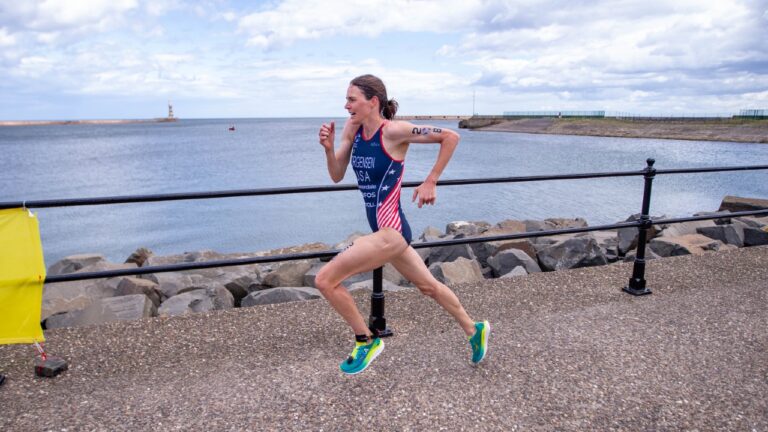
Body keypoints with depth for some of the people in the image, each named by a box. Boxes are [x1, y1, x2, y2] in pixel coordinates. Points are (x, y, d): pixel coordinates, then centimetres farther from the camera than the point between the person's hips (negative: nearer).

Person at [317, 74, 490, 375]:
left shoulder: (394, 131, -17)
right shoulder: (353, 128, 4)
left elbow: (451, 137, -11)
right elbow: (337, 176, 6)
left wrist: (431, 182, -10)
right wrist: (328, 148, -11)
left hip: (391, 232, -8)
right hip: (385, 230, 8)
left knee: (324, 280, -8)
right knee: (428, 286, 23)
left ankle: (366, 341, 11)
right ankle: (474, 330, 43)